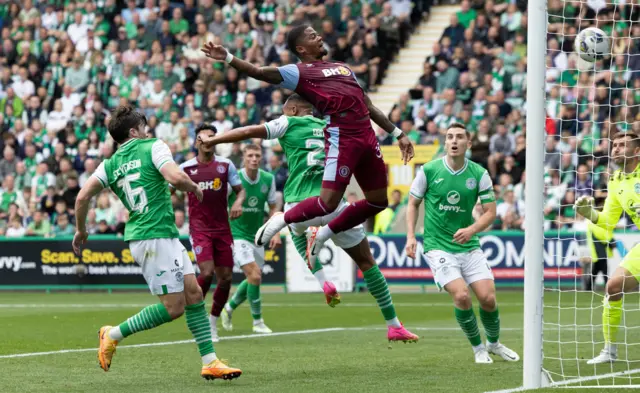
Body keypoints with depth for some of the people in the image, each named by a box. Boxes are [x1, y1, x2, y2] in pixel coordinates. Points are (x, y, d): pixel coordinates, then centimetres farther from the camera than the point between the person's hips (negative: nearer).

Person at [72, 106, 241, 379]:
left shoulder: (111, 164, 13)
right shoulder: (153, 147, -4)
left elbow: (83, 197, 5)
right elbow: (176, 177, -20)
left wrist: (81, 230, 18)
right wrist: (194, 187, 0)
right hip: (155, 237, -8)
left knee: (194, 293, 8)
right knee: (174, 307, -5)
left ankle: (209, 362, 6)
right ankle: (113, 334, 2)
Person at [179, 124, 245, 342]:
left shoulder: (226, 165, 4)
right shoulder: (186, 168, 0)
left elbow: (240, 189, 9)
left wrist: (239, 202, -12)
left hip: (222, 229, 3)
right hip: (199, 229, -3)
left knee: (225, 278, 1)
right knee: (207, 273, -19)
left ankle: (213, 323, 19)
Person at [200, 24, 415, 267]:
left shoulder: (343, 67, 26)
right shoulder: (299, 72, 4)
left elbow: (369, 106, 29)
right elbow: (260, 73, -9)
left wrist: (398, 134, 25)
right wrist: (227, 58, -24)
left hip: (367, 136, 7)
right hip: (341, 137, -7)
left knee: (378, 201, 8)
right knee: (328, 203, -16)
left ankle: (324, 234, 22)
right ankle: (282, 220, 10)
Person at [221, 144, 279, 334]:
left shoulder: (268, 179, -1)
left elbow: (273, 207, 9)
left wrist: (276, 233, 0)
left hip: (257, 236, 6)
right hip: (237, 235, -6)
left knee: (253, 279, 12)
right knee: (255, 275, -17)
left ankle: (229, 307, 37)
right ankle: (258, 321, -4)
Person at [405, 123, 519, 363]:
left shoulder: (479, 174, -2)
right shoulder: (429, 170, -5)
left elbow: (490, 212, 0)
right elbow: (413, 203, 6)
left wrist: (471, 229, -19)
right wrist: (410, 236, -5)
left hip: (469, 246, 2)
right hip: (438, 247, -2)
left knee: (488, 297, -7)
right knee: (461, 295, -21)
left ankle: (494, 343, 24)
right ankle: (478, 348, 3)